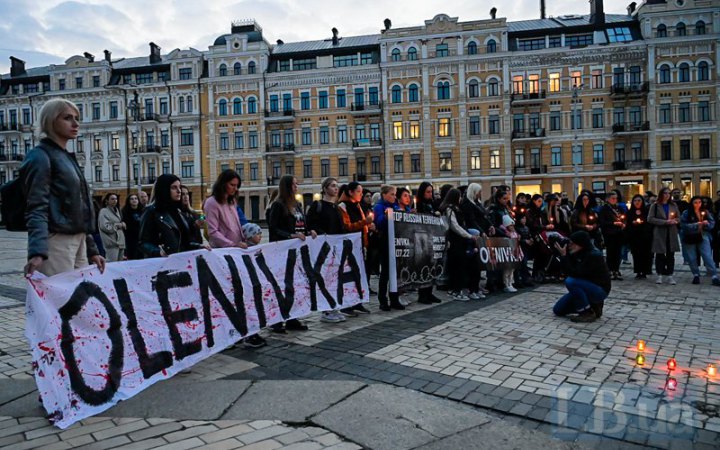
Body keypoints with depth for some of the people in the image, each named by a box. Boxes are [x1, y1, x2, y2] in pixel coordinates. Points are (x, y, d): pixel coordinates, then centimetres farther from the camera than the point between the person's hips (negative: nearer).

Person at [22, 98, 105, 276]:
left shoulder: (67, 157, 20)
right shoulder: (40, 156, -5)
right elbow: (36, 209, -15)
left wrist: (91, 250, 20)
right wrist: (37, 252, -28)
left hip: (78, 242, 8)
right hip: (56, 242, -8)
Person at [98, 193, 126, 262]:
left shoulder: (116, 210, 19)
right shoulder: (104, 211, -7)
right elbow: (105, 227, -16)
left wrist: (123, 224, 10)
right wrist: (117, 225, -9)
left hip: (120, 242, 9)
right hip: (112, 243, -9)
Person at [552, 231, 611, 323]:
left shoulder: (593, 255, -25)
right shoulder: (579, 253, -1)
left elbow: (574, 273, -30)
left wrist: (563, 255, -28)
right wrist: (564, 254, -11)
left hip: (600, 290, -8)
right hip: (587, 287, 8)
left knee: (570, 281, -33)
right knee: (558, 310, 3)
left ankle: (588, 313, -17)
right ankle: (593, 305, 13)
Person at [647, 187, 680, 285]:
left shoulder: (673, 205, 12)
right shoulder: (655, 205, 0)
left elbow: (678, 218, 15)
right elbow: (650, 219, -8)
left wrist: (674, 221, -9)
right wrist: (664, 222, -16)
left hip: (671, 233, 3)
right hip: (659, 233, -3)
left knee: (670, 255, 3)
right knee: (660, 254, 0)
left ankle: (669, 275, 9)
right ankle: (660, 275, 7)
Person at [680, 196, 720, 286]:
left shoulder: (706, 212, 5)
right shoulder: (686, 213, -6)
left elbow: (712, 223, 5)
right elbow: (684, 225, -14)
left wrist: (707, 224, -16)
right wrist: (695, 225, -24)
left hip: (703, 238, 1)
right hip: (690, 239, -1)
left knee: (708, 257, -5)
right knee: (692, 259, 6)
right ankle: (696, 275, 21)